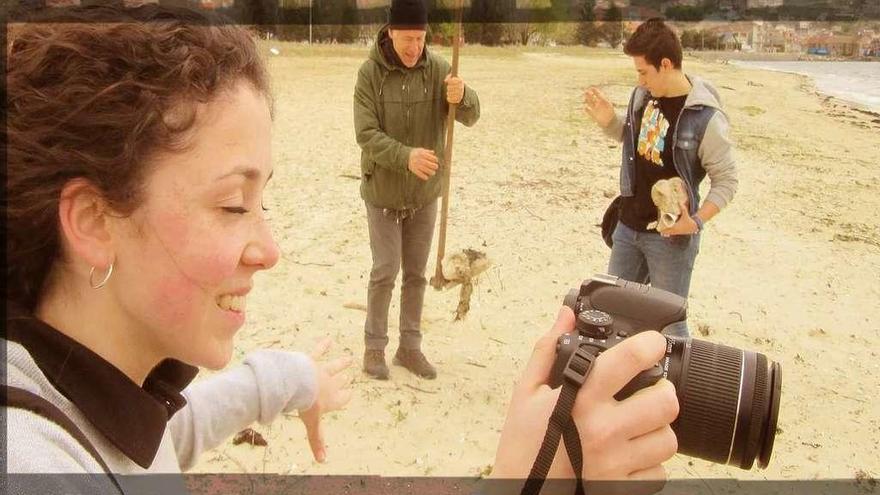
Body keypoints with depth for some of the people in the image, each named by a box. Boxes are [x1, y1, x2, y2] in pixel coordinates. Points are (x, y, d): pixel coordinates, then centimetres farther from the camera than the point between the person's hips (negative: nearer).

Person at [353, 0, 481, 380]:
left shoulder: (438, 69, -6)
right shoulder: (370, 73, -14)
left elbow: (471, 116, -14)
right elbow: (366, 134, -20)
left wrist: (460, 97, -37)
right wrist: (406, 156, -36)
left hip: (425, 192, 3)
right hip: (383, 191, -3)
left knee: (416, 273, 12)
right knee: (385, 271, 1)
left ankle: (409, 347, 26)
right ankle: (374, 347, 19)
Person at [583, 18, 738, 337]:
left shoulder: (705, 117, -20)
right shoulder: (643, 95, 0)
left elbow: (727, 180, -13)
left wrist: (698, 221, -24)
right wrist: (608, 121, -1)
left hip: (671, 235, -7)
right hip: (628, 226, 7)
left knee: (669, 322, 4)